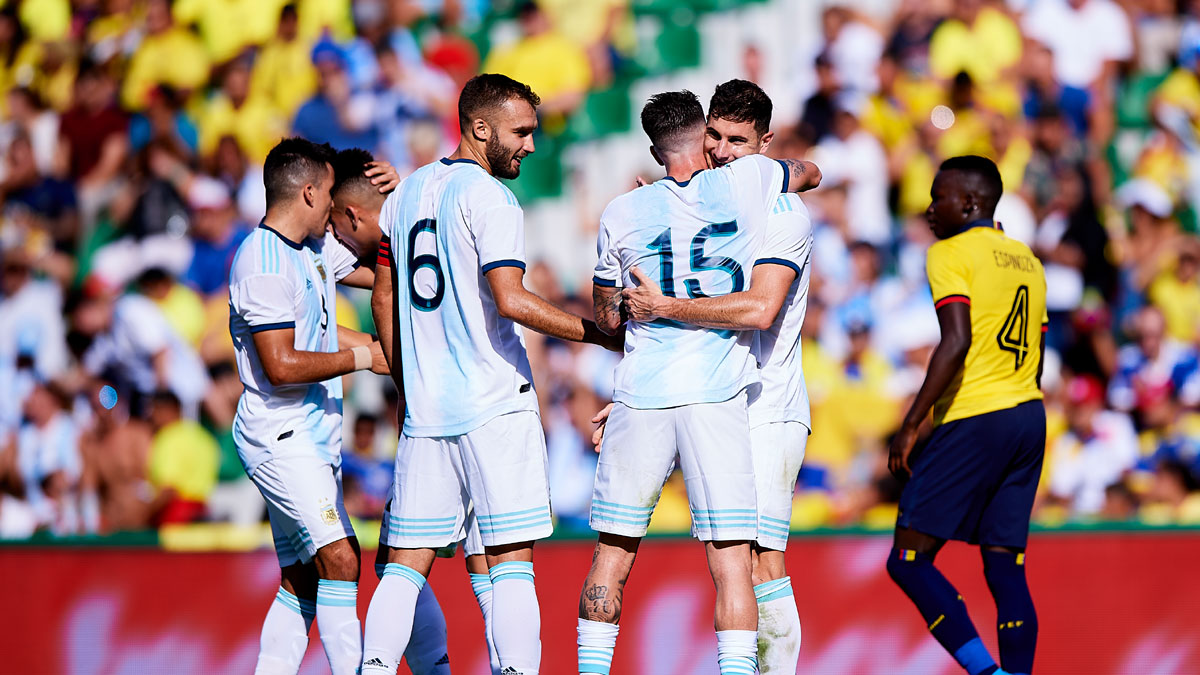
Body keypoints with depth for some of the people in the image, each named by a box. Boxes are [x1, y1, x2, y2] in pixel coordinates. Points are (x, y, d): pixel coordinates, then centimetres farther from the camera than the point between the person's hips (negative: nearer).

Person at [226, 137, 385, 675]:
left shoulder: (317, 248, 13)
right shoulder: (262, 263, -16)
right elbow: (281, 365, -20)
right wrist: (362, 357, -12)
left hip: (313, 437, 10)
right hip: (280, 435, -10)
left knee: (302, 581, 8)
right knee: (339, 557, -19)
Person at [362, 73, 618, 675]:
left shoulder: (406, 194, 14)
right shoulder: (488, 197, -9)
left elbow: (384, 300, 20)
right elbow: (511, 302, -19)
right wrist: (597, 332, -11)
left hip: (424, 408, 7)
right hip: (495, 404, -6)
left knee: (407, 560, 7)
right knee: (511, 559, -5)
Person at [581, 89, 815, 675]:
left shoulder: (622, 214, 5)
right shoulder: (747, 182, 3)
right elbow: (807, 171, 26)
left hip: (641, 395, 2)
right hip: (718, 398, -1)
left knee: (613, 554, 11)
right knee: (731, 560, -2)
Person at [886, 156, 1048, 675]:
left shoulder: (951, 253, -6)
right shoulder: (1026, 261, 19)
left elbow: (957, 343, -19)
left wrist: (910, 426, -18)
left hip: (973, 419, -8)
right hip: (1030, 417, 8)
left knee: (908, 560, -5)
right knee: (1006, 570, 6)